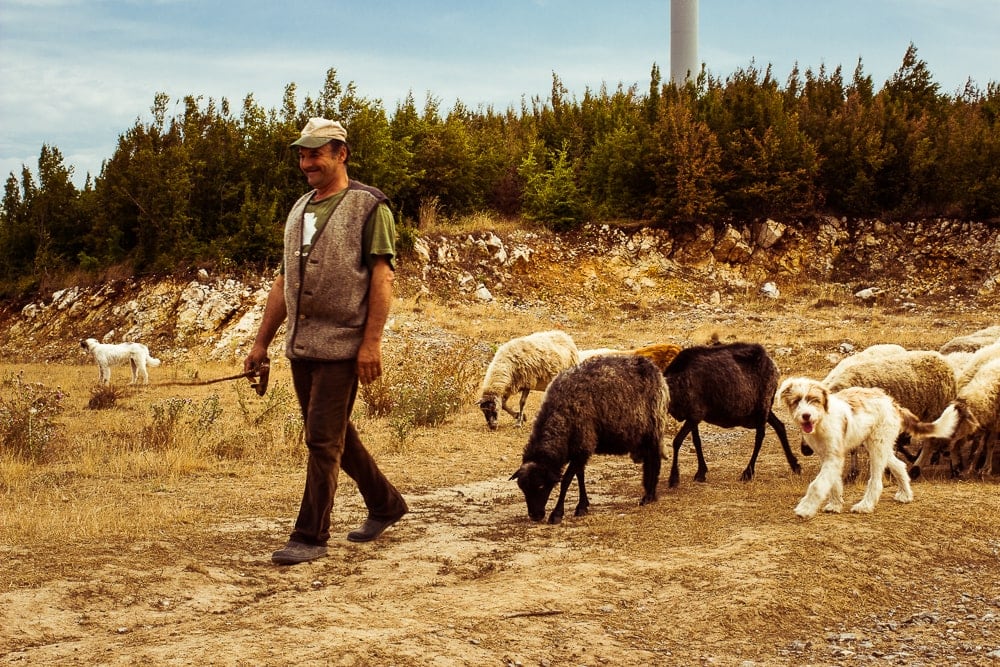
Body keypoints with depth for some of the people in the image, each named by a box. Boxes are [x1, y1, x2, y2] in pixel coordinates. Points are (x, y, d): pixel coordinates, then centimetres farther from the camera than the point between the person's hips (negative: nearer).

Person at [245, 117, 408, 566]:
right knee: (337, 435, 15)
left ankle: (311, 536, 0)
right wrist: (261, 342, 15)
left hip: (342, 344, -8)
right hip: (300, 344, 8)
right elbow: (284, 281, 19)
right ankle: (385, 504, 32)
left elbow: (382, 277, -12)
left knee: (323, 439, -7)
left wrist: (371, 342, -20)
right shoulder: (299, 210, 16)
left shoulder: (369, 206, -5)